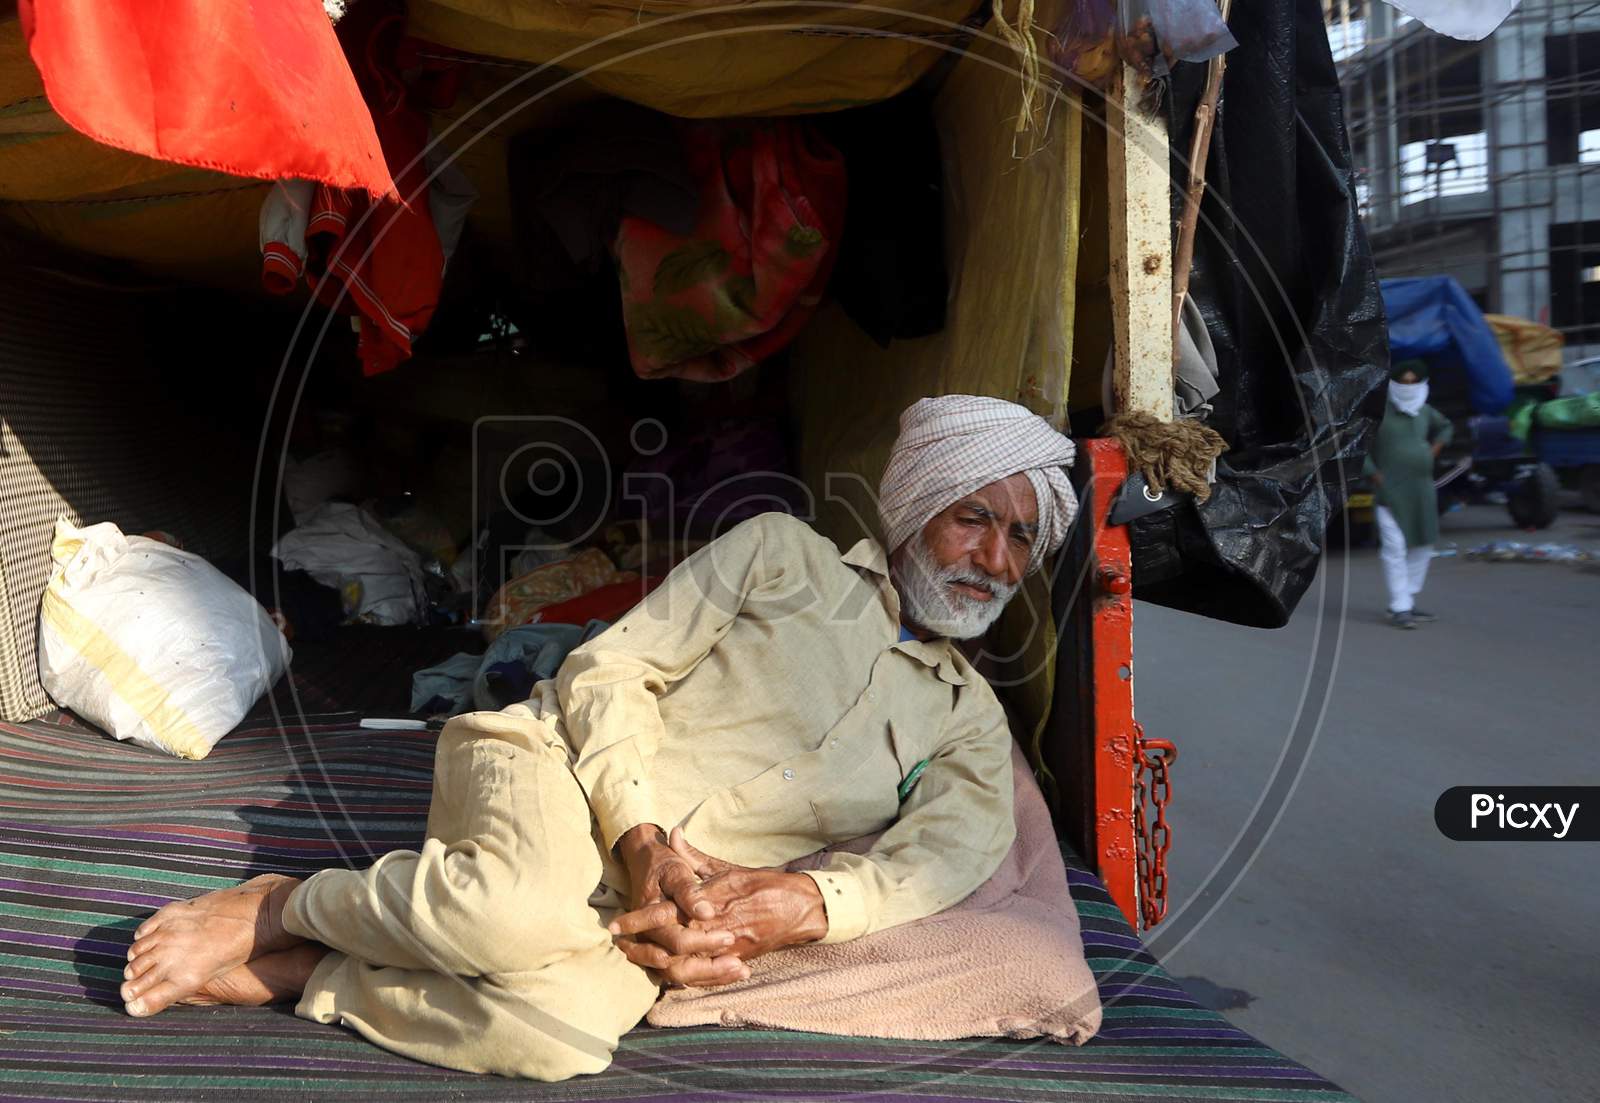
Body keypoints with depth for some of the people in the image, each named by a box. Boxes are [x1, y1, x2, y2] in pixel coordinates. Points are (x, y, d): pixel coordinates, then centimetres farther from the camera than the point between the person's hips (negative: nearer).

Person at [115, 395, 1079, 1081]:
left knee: (568, 1029, -32)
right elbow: (614, 665, 0)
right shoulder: (785, 551, 6)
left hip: (633, 905, 2)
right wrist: (643, 839, -15)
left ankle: (283, 975, -12)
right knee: (527, 910, -38)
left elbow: (955, 851, -1)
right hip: (555, 764, -2)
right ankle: (274, 908, -10)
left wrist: (803, 906, -20)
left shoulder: (969, 716, 15)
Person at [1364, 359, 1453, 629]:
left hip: (1422, 492, 7)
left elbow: (1445, 427, 31)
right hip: (1391, 493, -7)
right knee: (1395, 549, -11)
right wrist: (1374, 474, -13)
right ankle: (1400, 609, -7)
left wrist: (1433, 452, 15)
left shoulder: (1425, 412, 10)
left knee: (1422, 547, 10)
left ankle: (1407, 603, 21)